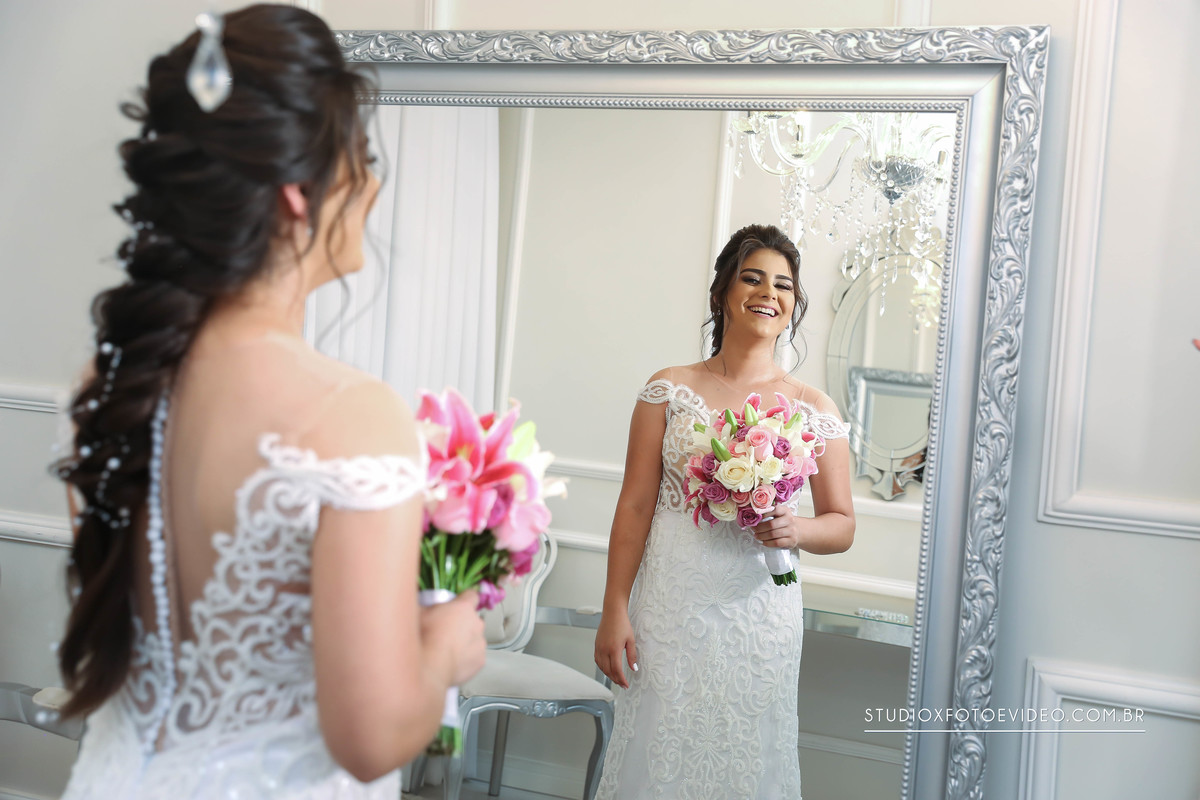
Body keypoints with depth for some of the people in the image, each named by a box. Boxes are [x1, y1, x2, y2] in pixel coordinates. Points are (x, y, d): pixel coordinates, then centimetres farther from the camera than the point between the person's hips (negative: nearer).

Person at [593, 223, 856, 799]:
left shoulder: (814, 409, 3)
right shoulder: (669, 390, 1)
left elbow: (842, 524, 8)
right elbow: (635, 505, -1)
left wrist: (796, 530, -14)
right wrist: (615, 610, -5)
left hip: (759, 612, 1)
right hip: (670, 606, -1)